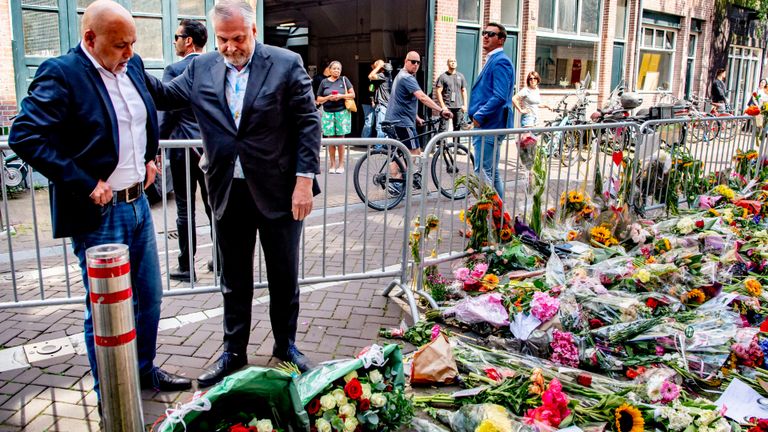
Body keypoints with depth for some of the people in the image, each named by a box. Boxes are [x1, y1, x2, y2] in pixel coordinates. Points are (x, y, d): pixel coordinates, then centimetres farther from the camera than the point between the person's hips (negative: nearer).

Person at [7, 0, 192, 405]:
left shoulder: (132, 66, 6)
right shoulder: (60, 74, -16)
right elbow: (25, 137, -24)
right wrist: (85, 184, -23)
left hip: (138, 203, 7)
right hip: (98, 214, -7)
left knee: (149, 297, 19)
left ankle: (145, 370, 40)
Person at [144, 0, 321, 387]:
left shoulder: (286, 64, -6)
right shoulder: (201, 68, 5)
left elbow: (308, 124, -7)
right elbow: (165, 96, 11)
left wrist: (305, 179, -13)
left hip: (278, 191, -3)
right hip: (227, 192, 3)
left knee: (284, 276, 11)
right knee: (233, 279, 14)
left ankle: (286, 346, 31)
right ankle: (233, 352, 30)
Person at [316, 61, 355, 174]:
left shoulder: (344, 80, 6)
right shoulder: (324, 82, 9)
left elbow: (352, 94, 5)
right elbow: (319, 99, 11)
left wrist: (341, 96, -10)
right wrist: (328, 98, -7)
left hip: (342, 112, -1)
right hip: (328, 113, 1)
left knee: (340, 138, 0)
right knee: (331, 139, 1)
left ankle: (341, 164, 7)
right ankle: (333, 164, 8)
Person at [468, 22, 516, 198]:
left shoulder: (500, 61, -13)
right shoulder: (492, 60, 19)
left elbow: (500, 97, -24)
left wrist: (480, 116, -19)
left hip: (489, 126, -11)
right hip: (487, 126, 11)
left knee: (483, 173, -9)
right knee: (492, 173, 16)